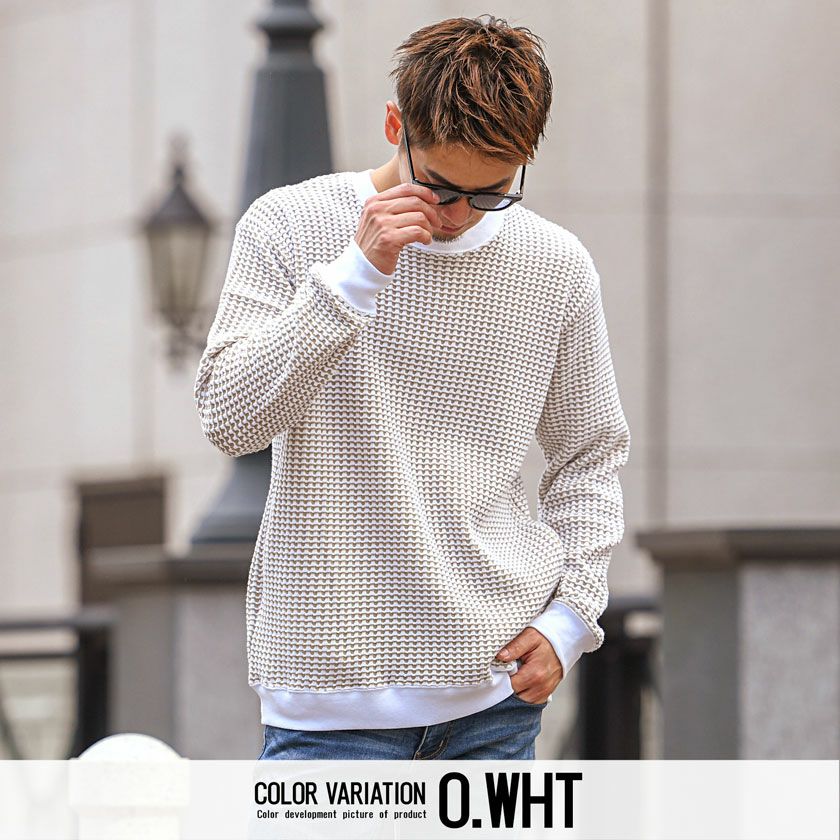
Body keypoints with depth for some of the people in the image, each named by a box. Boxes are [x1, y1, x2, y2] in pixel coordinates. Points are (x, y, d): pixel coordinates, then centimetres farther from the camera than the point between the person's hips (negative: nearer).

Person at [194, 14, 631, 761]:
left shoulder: (556, 267, 5)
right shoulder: (289, 226, -2)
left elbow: (590, 453, 16)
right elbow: (229, 418, -11)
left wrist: (568, 614, 3)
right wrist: (355, 274, -20)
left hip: (498, 685, 3)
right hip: (332, 686, -2)